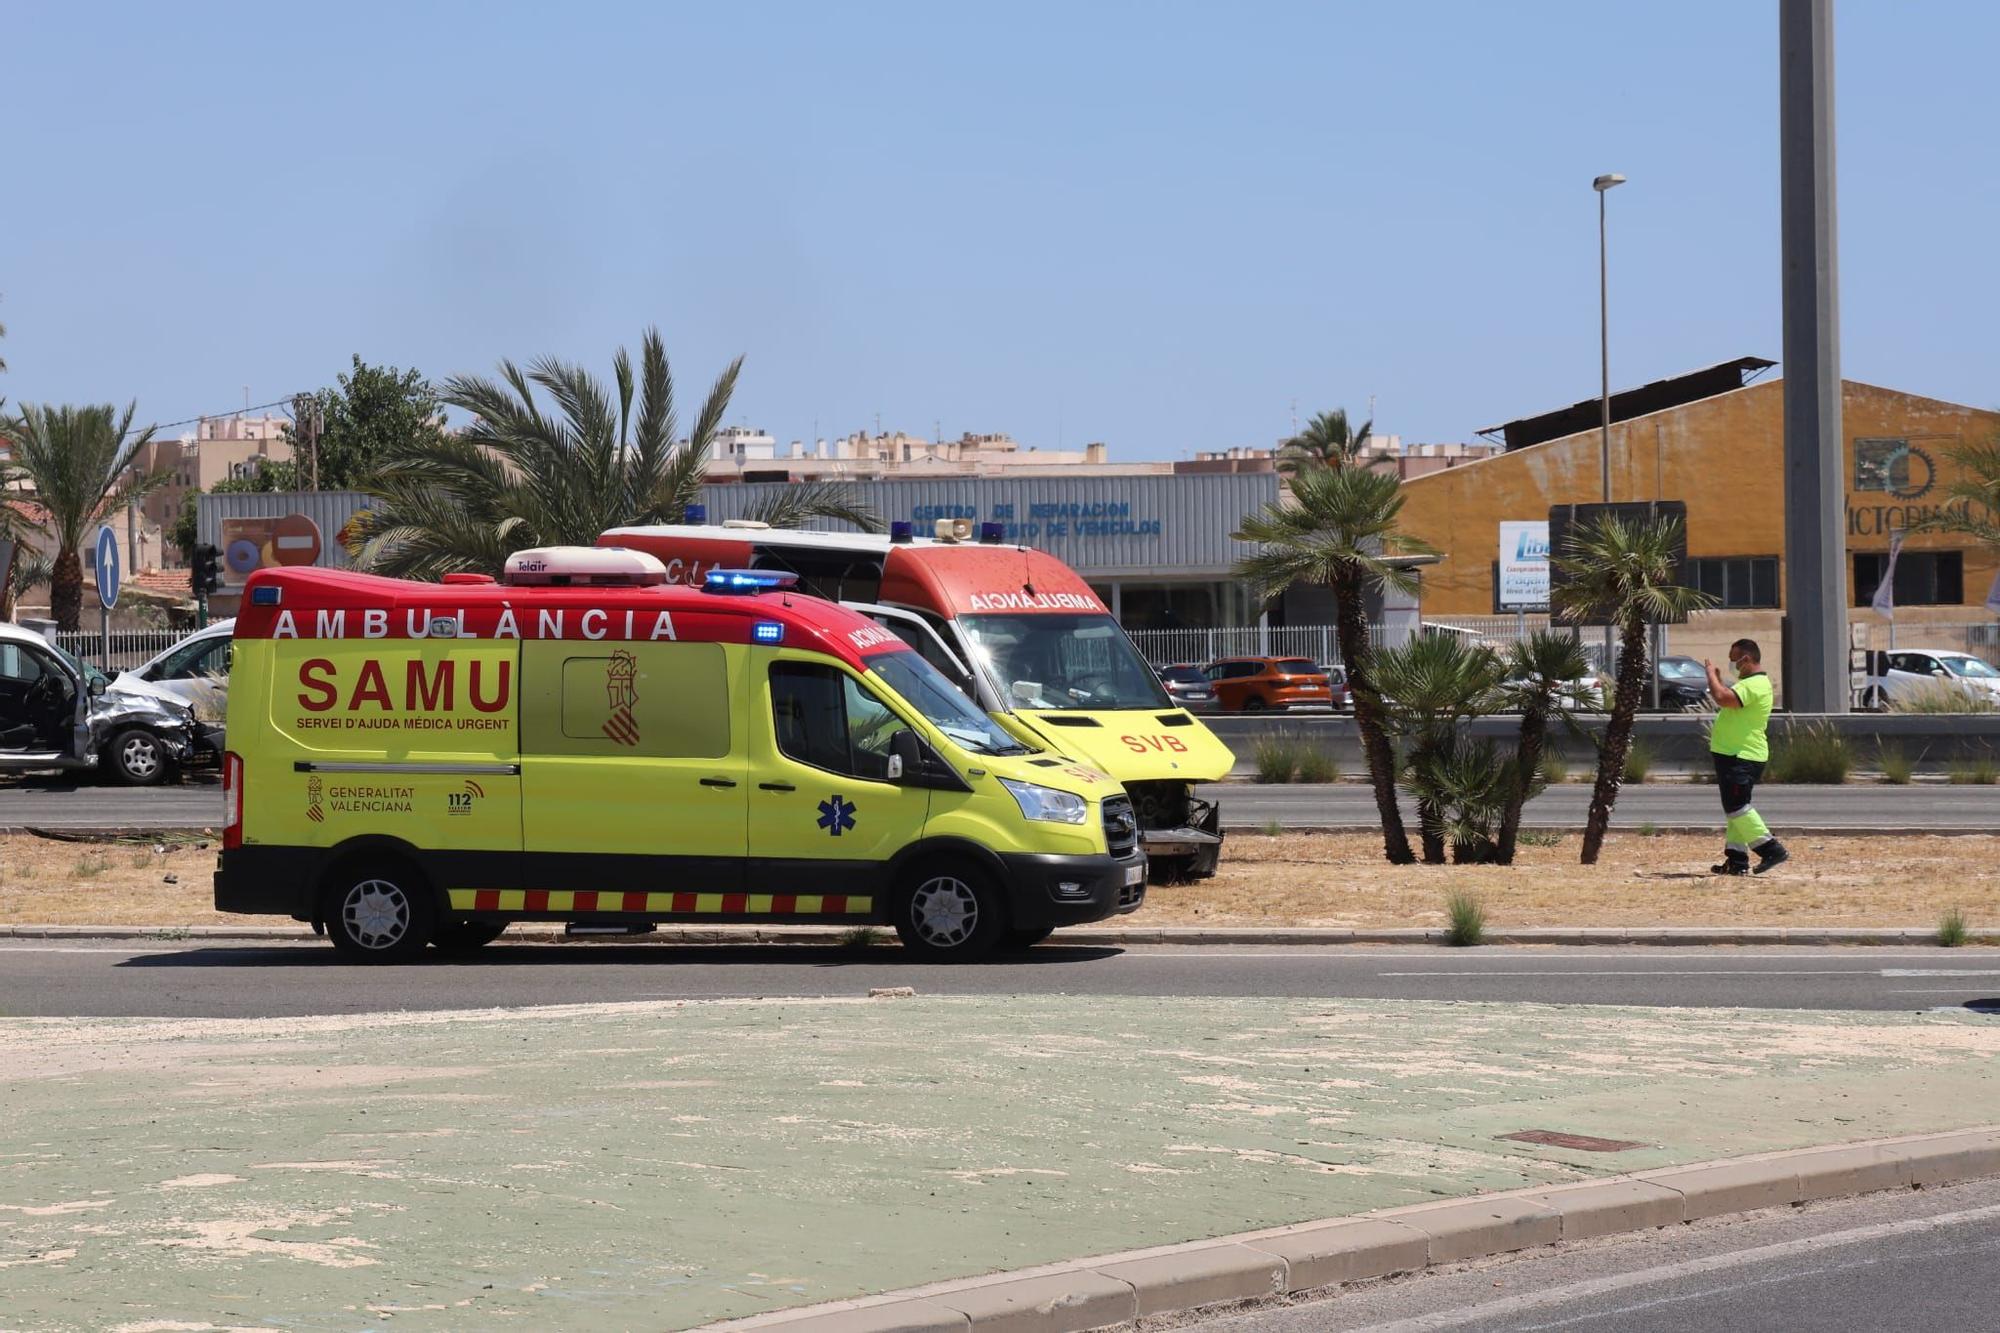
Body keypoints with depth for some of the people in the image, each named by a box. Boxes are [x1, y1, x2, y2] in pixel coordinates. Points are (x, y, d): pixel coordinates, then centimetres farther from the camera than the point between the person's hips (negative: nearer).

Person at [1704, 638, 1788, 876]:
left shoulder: (1754, 685, -17)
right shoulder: (1751, 683, 19)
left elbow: (1723, 698, -32)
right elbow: (1727, 701, 30)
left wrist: (1711, 674, -17)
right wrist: (1717, 680, 22)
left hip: (1741, 758, -11)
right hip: (1736, 755, 11)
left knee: (1736, 807, -14)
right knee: (1735, 808, 12)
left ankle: (1771, 849, -13)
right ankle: (1736, 860, 14)